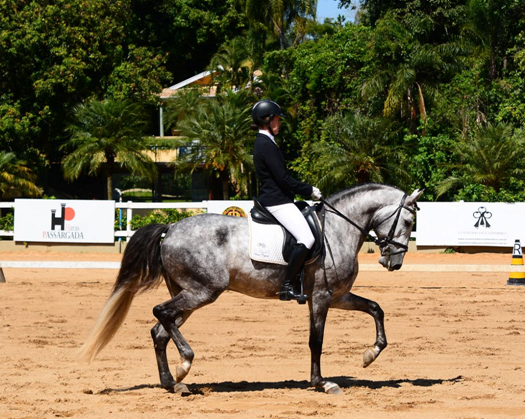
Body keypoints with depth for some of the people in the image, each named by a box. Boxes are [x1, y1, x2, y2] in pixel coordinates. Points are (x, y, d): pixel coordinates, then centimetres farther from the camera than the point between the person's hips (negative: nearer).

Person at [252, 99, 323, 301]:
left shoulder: (263, 142, 17)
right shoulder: (266, 144, -15)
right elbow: (283, 179, -20)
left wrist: (307, 190, 16)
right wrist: (309, 190, -10)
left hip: (274, 199, 11)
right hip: (277, 200, -11)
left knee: (306, 237, 14)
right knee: (306, 239, -19)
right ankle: (286, 286, -20)